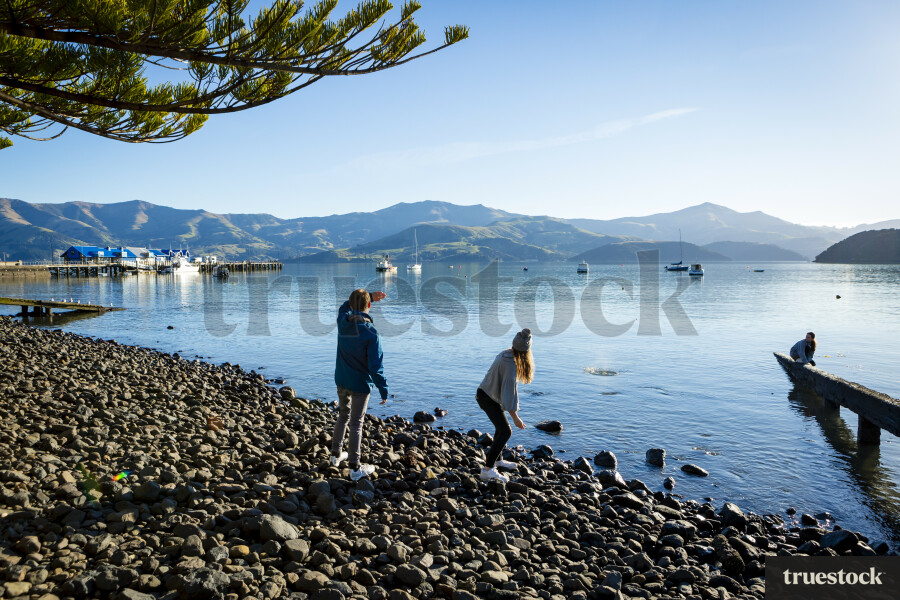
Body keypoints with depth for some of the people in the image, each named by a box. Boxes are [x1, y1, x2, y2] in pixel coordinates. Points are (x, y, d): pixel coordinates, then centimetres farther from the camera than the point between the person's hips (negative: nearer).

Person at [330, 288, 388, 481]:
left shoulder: (342, 321, -7)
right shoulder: (370, 333, -23)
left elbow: (346, 305, 19)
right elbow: (376, 366, -22)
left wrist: (369, 296, 13)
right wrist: (383, 389, -13)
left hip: (341, 380, 6)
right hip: (360, 384, -6)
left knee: (343, 415, 25)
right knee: (356, 424, 4)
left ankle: (336, 454, 38)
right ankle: (355, 468, 12)